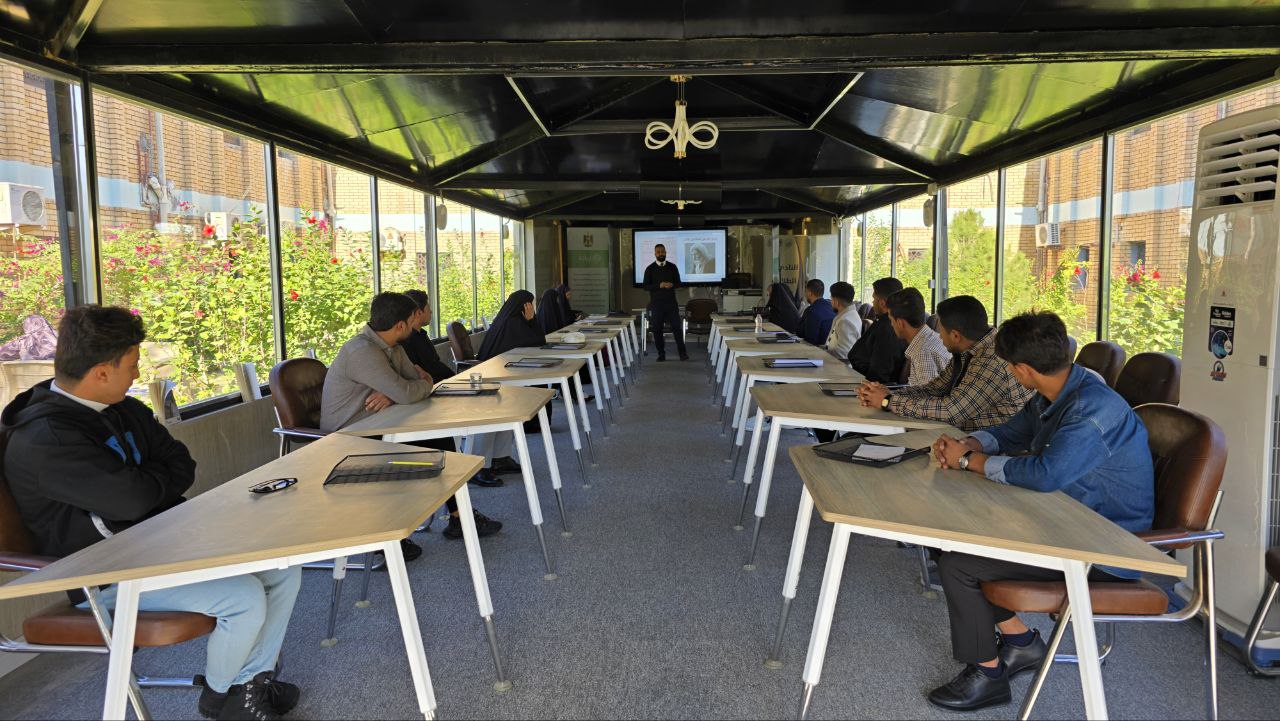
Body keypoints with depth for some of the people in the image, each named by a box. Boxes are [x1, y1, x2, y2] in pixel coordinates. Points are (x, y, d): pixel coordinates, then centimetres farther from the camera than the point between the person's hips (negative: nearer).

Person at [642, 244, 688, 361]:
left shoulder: (672, 267, 7)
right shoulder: (650, 269, 2)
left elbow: (678, 283, 10)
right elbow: (645, 286, -3)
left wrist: (672, 285, -13)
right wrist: (659, 285, -17)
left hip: (671, 302, 1)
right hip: (656, 303, 0)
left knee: (677, 327, -4)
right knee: (657, 329, 1)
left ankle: (682, 352, 4)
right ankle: (661, 354, 10)